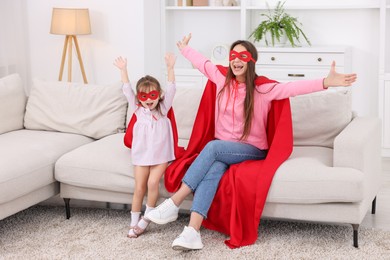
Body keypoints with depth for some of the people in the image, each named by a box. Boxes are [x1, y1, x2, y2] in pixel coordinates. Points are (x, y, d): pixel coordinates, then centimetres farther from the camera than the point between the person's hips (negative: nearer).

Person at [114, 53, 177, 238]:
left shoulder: (163, 108, 2)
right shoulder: (138, 110, 6)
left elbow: (170, 89, -9)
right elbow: (127, 91, -2)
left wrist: (170, 68, -22)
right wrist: (123, 70, -12)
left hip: (160, 155, -2)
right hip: (141, 155, 2)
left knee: (152, 183, -20)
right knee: (139, 188, -3)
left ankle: (147, 217, -3)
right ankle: (134, 222, 7)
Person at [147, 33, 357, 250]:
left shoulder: (263, 88, -9)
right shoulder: (223, 79, 5)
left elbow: (294, 88, -24)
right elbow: (202, 62, 23)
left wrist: (326, 82, -39)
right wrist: (185, 49, 40)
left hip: (252, 150, -3)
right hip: (223, 147, 3)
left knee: (213, 147, -32)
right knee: (214, 168, -32)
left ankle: (173, 204, -31)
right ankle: (192, 232, -47)